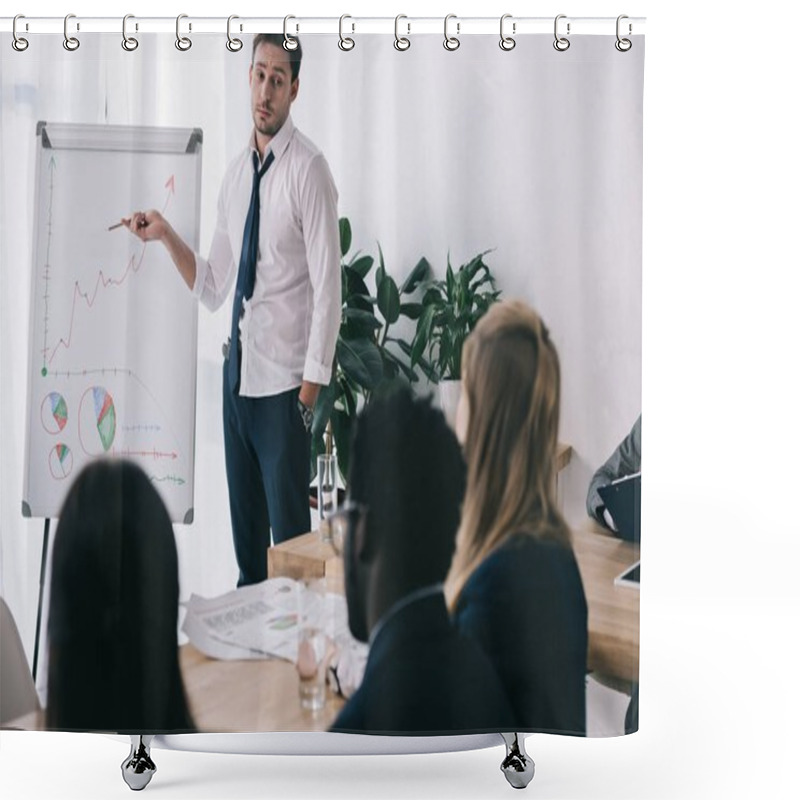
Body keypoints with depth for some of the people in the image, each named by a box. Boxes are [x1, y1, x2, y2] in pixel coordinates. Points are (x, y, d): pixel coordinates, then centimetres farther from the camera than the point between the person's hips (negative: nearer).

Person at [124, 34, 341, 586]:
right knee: (245, 531, 17)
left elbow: (328, 289, -15)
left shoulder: (308, 170, -11)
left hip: (285, 381, -7)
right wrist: (167, 236, 0)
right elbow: (213, 287, 14)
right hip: (238, 374, 7)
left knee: (290, 538, 0)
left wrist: (309, 392, -16)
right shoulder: (236, 172, 11)